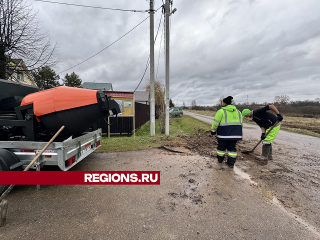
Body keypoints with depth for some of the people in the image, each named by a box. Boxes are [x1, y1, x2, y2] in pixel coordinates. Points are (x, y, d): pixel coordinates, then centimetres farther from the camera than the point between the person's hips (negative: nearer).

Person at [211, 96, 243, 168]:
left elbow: (216, 123, -9)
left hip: (224, 133, -5)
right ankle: (231, 163, 15)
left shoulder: (221, 111, -9)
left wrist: (213, 130, 2)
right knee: (232, 147, 13)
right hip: (235, 133, 5)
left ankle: (220, 159, 29)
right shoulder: (238, 111, 12)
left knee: (221, 146, 12)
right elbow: (240, 122, 16)